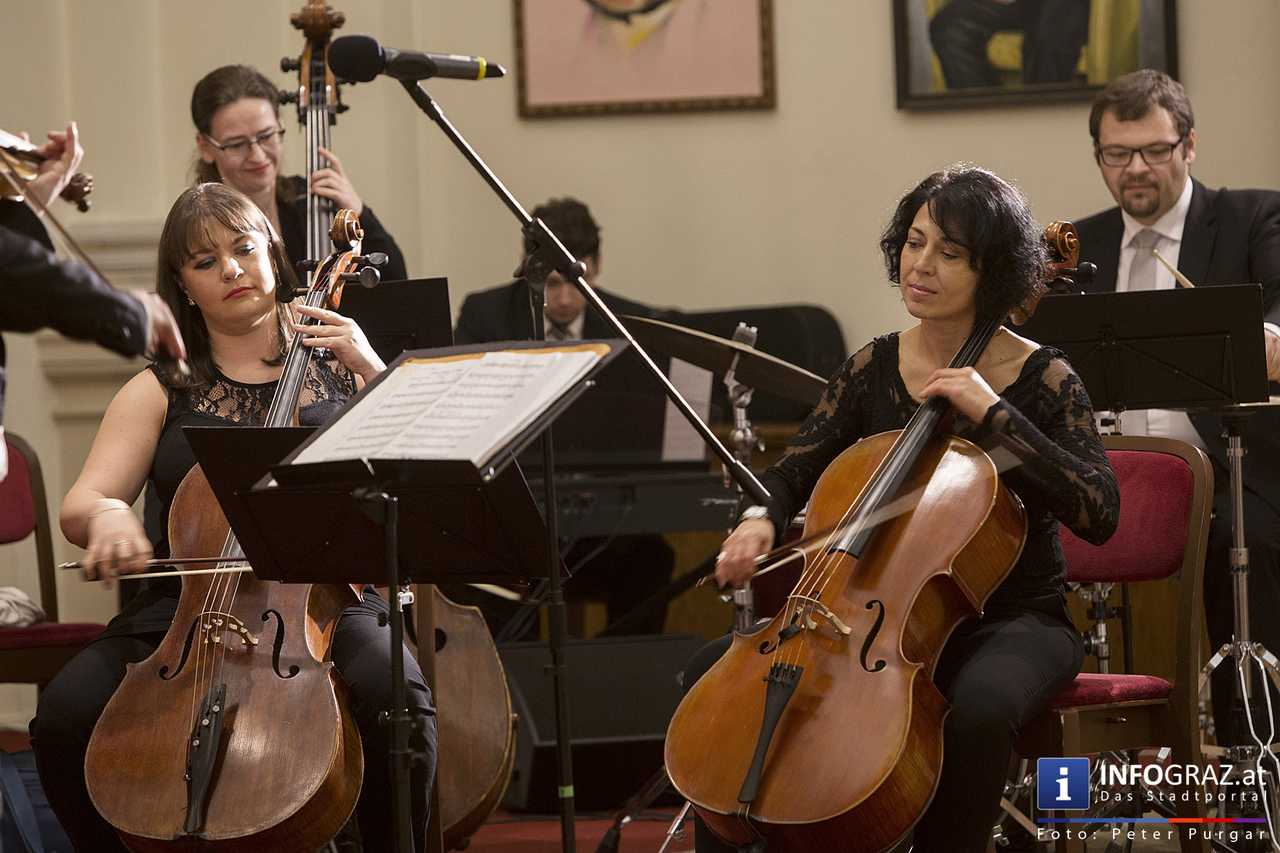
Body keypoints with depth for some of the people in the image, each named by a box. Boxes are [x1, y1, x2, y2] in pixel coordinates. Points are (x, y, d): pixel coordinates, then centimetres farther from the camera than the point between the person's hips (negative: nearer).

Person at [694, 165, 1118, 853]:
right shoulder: (872, 369, 5)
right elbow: (793, 474, 9)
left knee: (980, 707, -39)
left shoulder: (1040, 380, -7)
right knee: (714, 670, -14)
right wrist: (759, 520, -15)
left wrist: (993, 414, -22)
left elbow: (1098, 513, -18)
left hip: (1012, 621, -4)